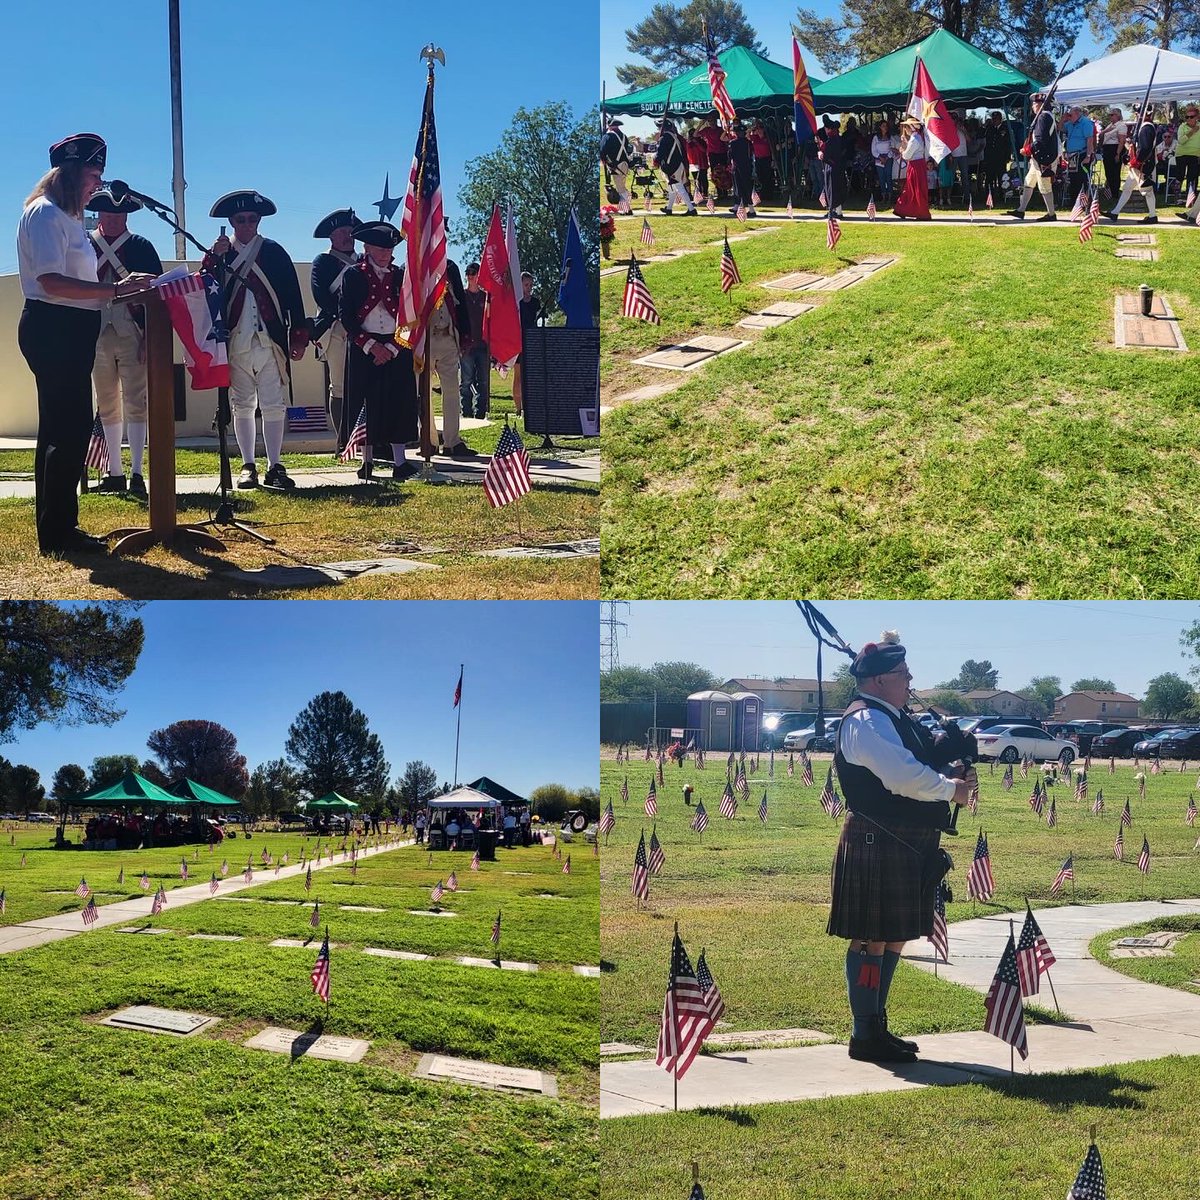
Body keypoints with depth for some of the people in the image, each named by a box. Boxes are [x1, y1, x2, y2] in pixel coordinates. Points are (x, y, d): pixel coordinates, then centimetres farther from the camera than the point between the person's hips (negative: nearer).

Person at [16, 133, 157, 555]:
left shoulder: (64, 216, 19)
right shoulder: (45, 214, -12)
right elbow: (52, 281, -23)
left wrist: (118, 287, 10)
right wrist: (114, 289, -24)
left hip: (68, 331, 11)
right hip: (53, 329, -11)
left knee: (60, 428, 12)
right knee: (70, 427, -10)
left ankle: (56, 528, 18)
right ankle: (58, 532, -5)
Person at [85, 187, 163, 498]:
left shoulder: (142, 247, 4)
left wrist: (150, 335, -6)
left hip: (132, 335, -2)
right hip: (97, 335, 3)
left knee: (135, 403, -7)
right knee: (107, 407, 8)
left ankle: (137, 474, -6)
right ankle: (115, 473, 16)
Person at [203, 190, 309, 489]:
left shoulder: (274, 252, 6)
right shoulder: (220, 253, 9)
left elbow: (293, 296, 5)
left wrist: (299, 336, 1)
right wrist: (213, 257, -15)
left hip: (270, 341, -1)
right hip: (235, 342, 1)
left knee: (274, 405, -3)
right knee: (241, 405, 6)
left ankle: (274, 467, 2)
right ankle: (248, 466, 14)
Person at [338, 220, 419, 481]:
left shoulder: (401, 276, 9)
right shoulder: (353, 275, 2)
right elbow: (346, 314, -3)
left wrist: (392, 348, -5)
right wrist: (371, 345, -11)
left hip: (396, 349, 2)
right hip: (363, 349, -2)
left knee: (398, 404, -3)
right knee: (364, 405, 0)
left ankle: (399, 462, -2)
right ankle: (367, 460, 8)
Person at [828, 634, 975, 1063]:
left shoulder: (893, 718, 17)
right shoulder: (866, 721, -15)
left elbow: (918, 767, 22)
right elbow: (904, 776, -24)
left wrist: (953, 772, 2)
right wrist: (951, 789, -11)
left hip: (904, 847, 10)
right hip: (876, 846, -10)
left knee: (893, 936, 15)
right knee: (871, 938, -4)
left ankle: (876, 1025, 25)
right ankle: (865, 1036, 2)